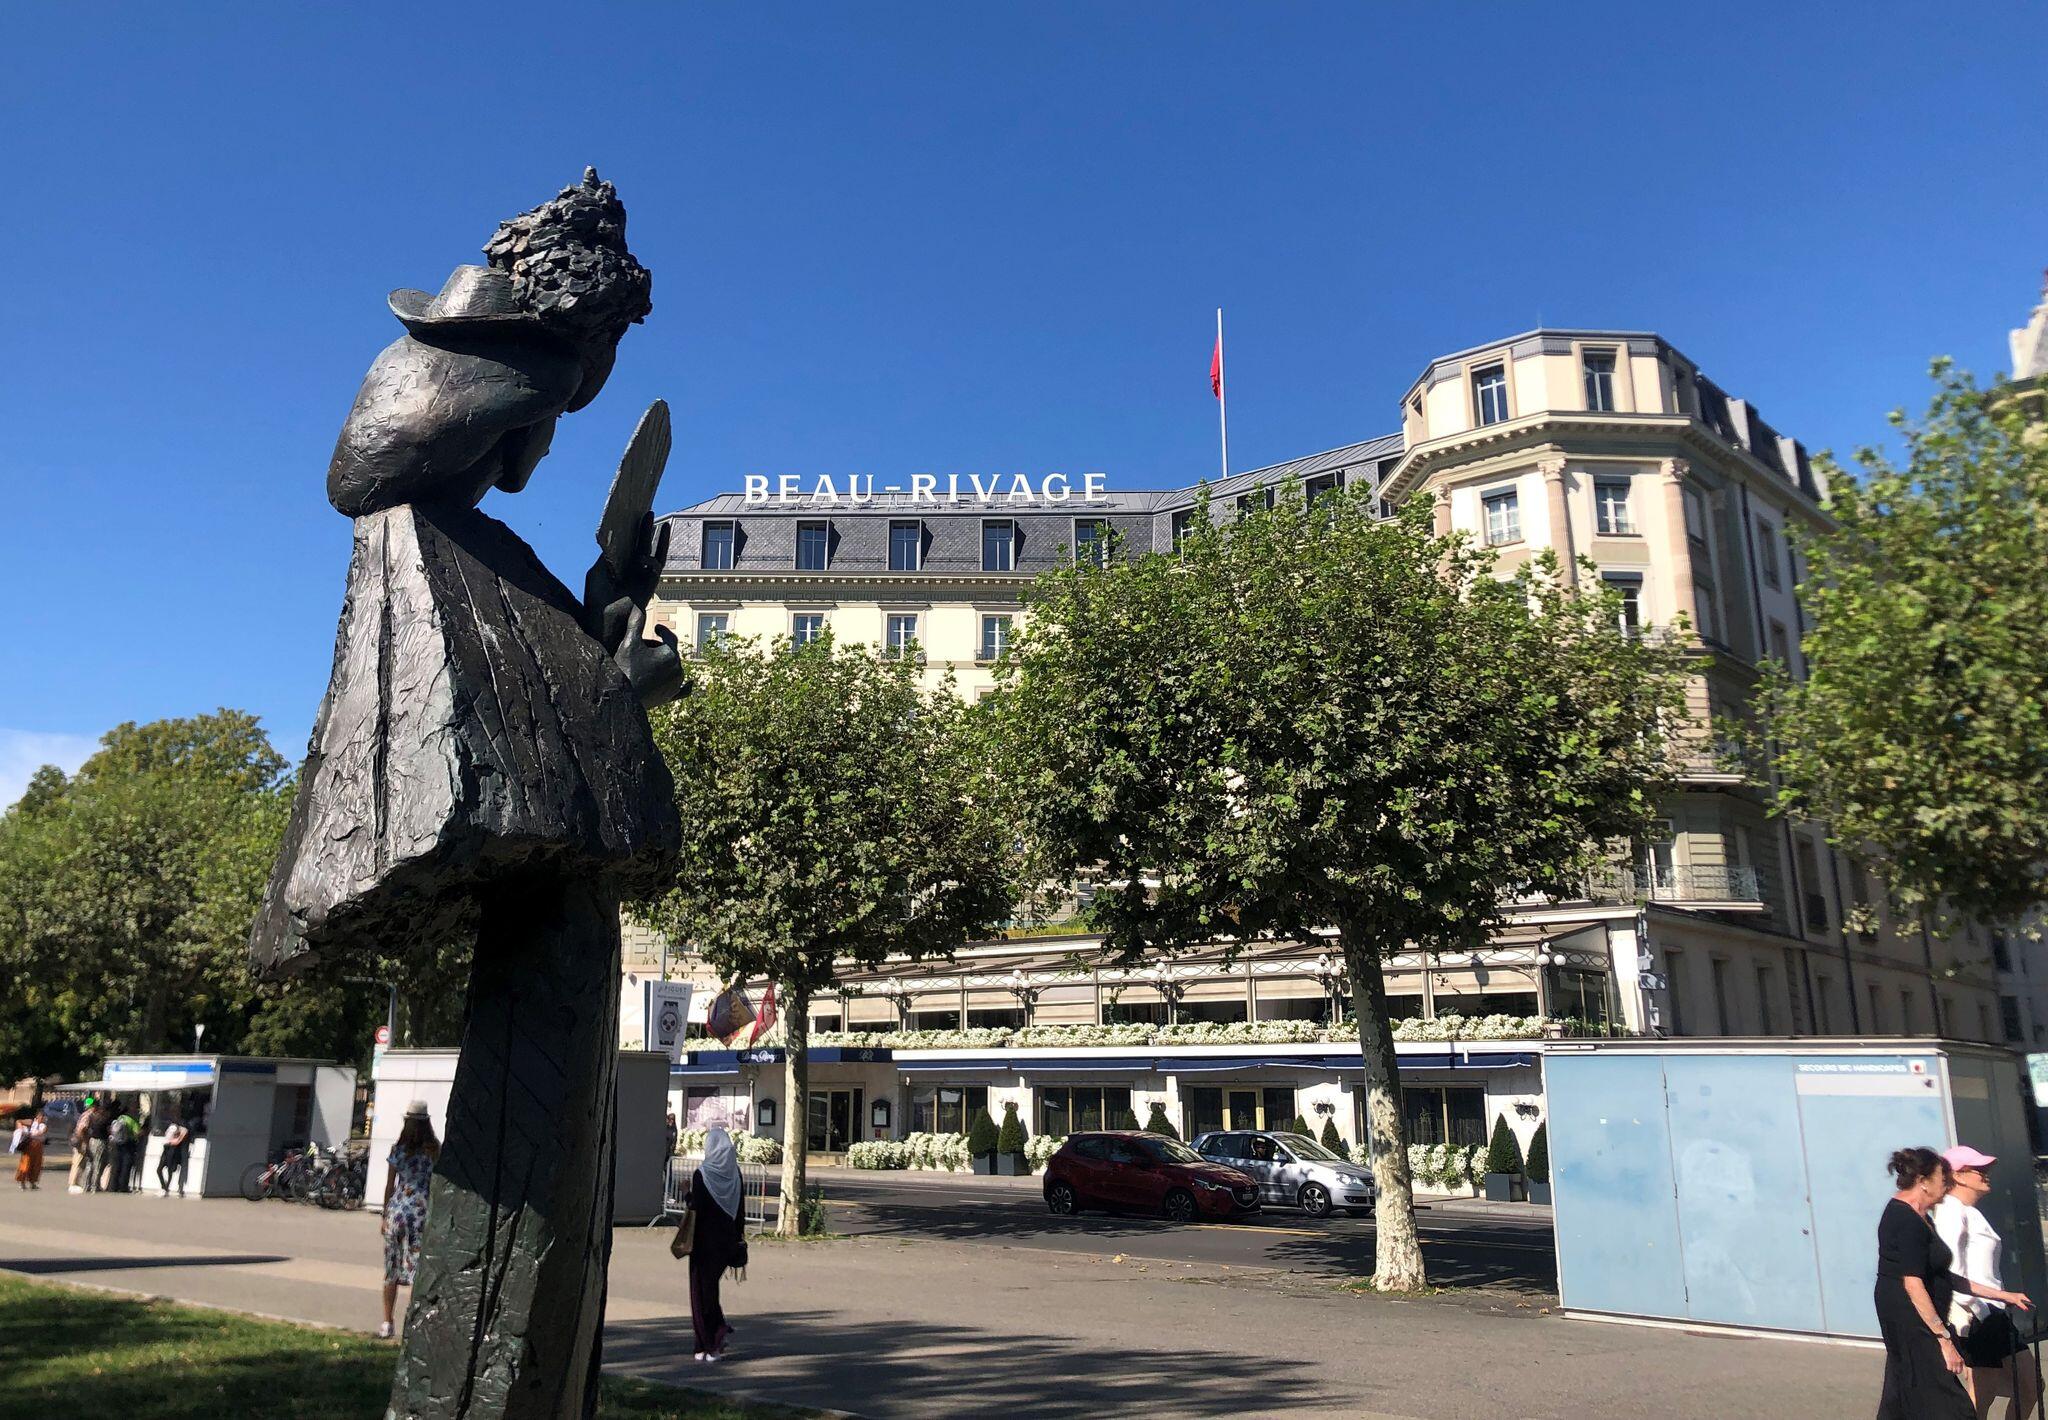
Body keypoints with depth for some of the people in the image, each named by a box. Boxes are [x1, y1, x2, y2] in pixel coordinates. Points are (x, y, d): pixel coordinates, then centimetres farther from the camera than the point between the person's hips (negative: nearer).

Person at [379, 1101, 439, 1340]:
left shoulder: (398, 1149, -1)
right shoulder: (436, 1150, -1)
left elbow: (389, 1186, 3)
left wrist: (385, 1216, 13)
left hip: (397, 1209, 1)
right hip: (423, 1211, -1)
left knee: (391, 1269, 11)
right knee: (419, 1269, 2)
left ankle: (388, 1323, 17)